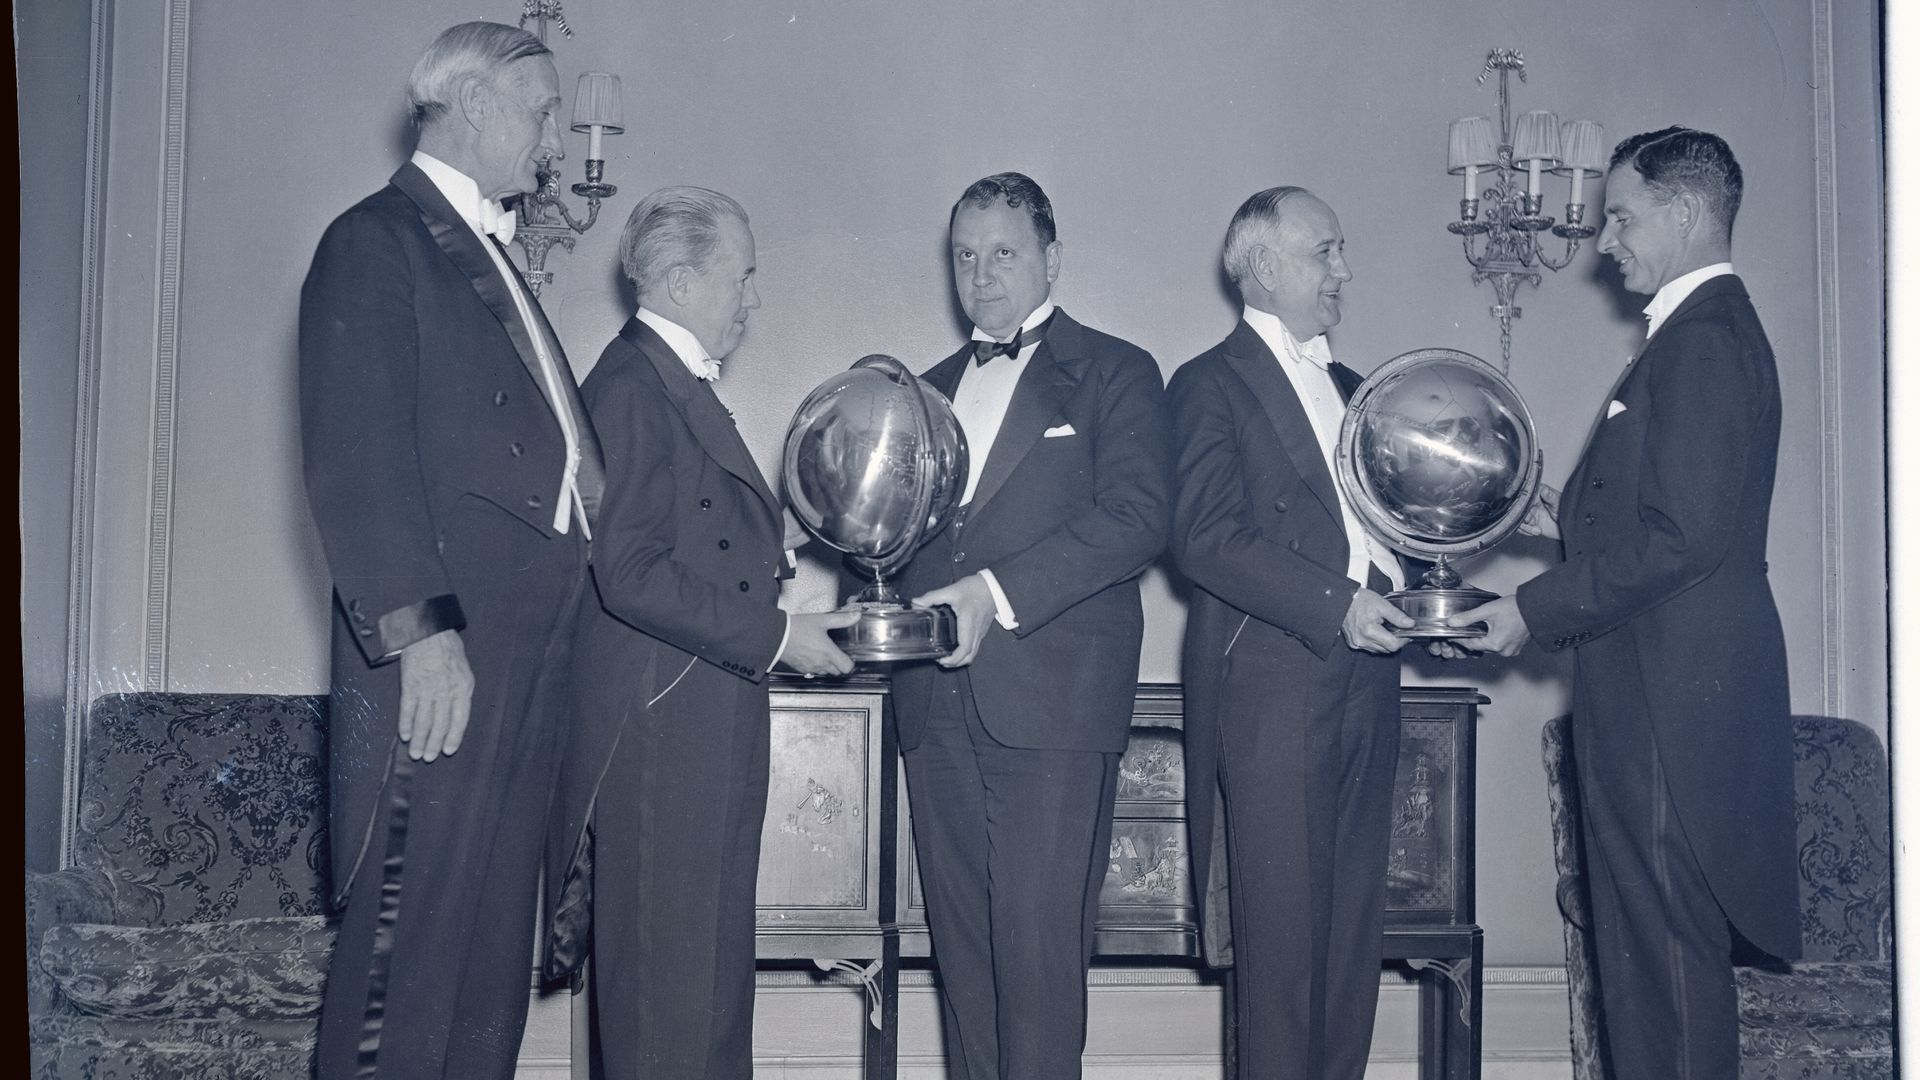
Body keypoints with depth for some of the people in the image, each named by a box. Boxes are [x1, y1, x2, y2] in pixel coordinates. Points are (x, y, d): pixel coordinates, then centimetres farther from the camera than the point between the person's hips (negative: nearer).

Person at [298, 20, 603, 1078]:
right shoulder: (376, 241, -3)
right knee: (409, 929, -6)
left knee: (492, 929, 10)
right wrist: (419, 629, -20)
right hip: (440, 650, -8)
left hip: (524, 650, 9)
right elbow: (356, 459, -13)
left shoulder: (492, 256, 24)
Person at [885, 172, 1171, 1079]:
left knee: (1040, 950, -7)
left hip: (1054, 698, -5)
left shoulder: (1114, 373, 6)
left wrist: (996, 592, -17)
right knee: (960, 945, 6)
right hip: (938, 704, 5)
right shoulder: (931, 389, 23)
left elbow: (1136, 520, -8)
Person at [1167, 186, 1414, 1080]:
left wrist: (1410, 582, 4)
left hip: (1363, 684, 7)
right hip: (1274, 687, -7)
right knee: (1283, 927, -6)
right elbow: (1205, 538, -12)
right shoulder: (1211, 383, -1)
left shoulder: (1349, 388, 22)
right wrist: (1333, 605, -19)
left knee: (1353, 921, 7)